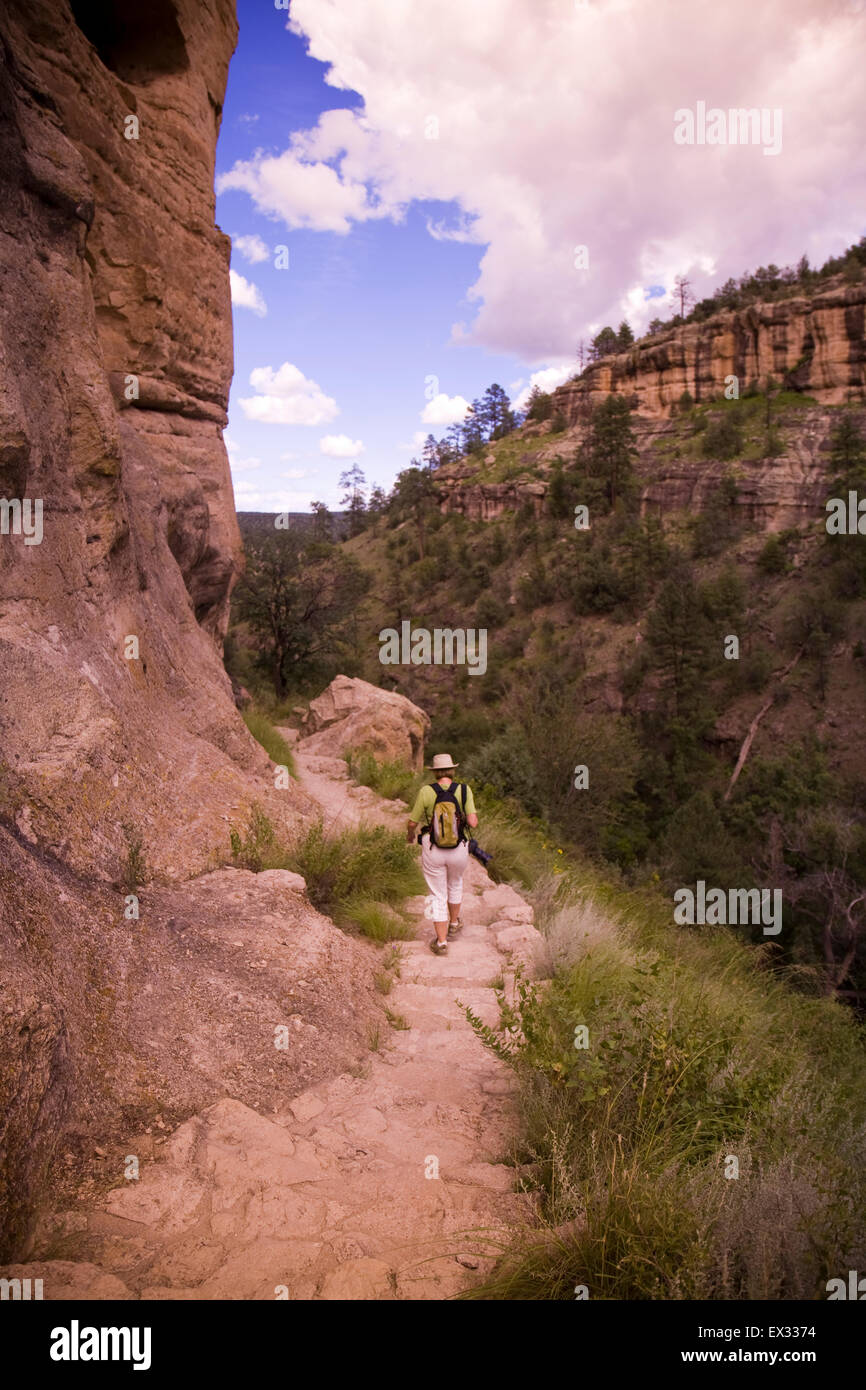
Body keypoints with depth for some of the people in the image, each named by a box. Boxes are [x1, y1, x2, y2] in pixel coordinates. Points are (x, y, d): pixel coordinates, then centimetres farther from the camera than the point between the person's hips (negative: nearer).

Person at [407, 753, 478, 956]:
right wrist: (472, 818, 8)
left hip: (432, 851, -2)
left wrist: (410, 834, 17)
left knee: (438, 895, 13)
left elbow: (413, 822, -6)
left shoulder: (426, 792, -14)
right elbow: (473, 822, -17)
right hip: (459, 851, 2)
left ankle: (441, 941, 12)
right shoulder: (464, 790, -13)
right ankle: (453, 923, 49)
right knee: (455, 884, 30)